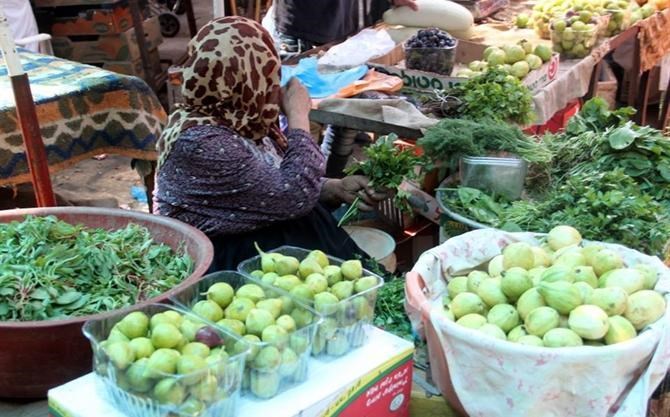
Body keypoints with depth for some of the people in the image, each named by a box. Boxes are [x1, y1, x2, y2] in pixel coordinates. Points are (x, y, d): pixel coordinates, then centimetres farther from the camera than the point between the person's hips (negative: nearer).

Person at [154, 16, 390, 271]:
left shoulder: (238, 118, -1)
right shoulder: (202, 143, -26)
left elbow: (278, 185, 12)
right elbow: (295, 196, -25)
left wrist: (337, 188, -3)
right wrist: (298, 115, -16)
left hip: (267, 242, 8)